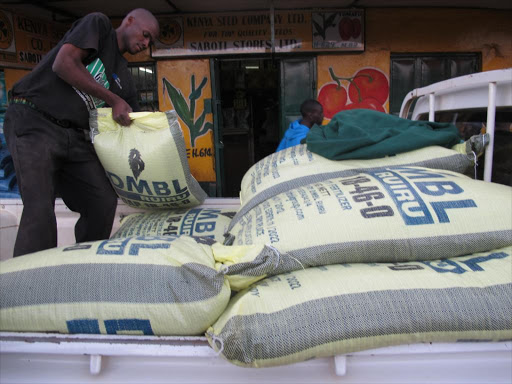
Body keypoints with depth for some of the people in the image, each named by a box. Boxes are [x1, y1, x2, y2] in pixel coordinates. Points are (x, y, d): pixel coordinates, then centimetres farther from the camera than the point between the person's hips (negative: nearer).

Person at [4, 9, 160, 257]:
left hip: (73, 135, 7)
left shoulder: (124, 78, 16)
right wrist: (113, 100, -14)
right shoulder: (98, 24, 0)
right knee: (40, 210, -17)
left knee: (103, 202, 1)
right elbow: (64, 63, -16)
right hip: (33, 121, -7)